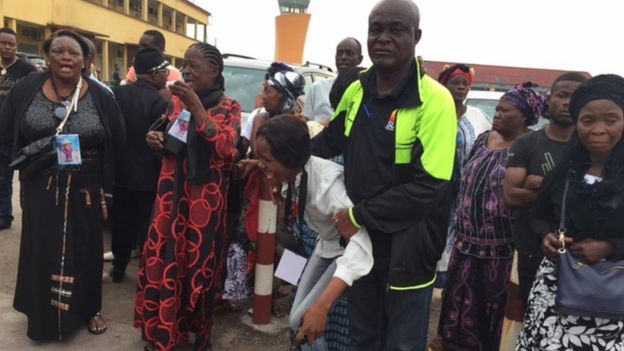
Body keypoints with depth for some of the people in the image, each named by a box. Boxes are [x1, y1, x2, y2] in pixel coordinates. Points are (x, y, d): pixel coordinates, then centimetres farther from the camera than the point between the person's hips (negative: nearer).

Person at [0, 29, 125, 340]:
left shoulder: (101, 97, -5)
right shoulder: (26, 89, -2)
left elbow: (117, 144, -1)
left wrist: (105, 186, -4)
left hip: (85, 189, -1)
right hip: (40, 188, 1)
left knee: (85, 249, 9)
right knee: (41, 250, 7)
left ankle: (89, 309, 29)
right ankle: (43, 314, 29)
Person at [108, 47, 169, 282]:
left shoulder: (117, 93, -2)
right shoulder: (159, 102, -19)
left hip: (121, 172, 5)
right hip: (148, 175, -5)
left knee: (121, 223, 17)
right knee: (147, 227, 7)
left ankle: (119, 269, 31)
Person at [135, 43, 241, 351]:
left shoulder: (228, 108, -3)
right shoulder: (177, 101, 10)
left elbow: (225, 150, -18)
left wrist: (197, 108, -22)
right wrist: (157, 140, -2)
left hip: (205, 200, -4)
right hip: (171, 194, 4)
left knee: (200, 263, 2)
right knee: (163, 259, 3)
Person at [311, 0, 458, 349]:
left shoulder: (434, 99, -18)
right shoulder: (356, 91, 1)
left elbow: (429, 186, -25)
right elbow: (329, 141, 17)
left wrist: (360, 215, -20)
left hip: (408, 247, -5)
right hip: (359, 237, 5)